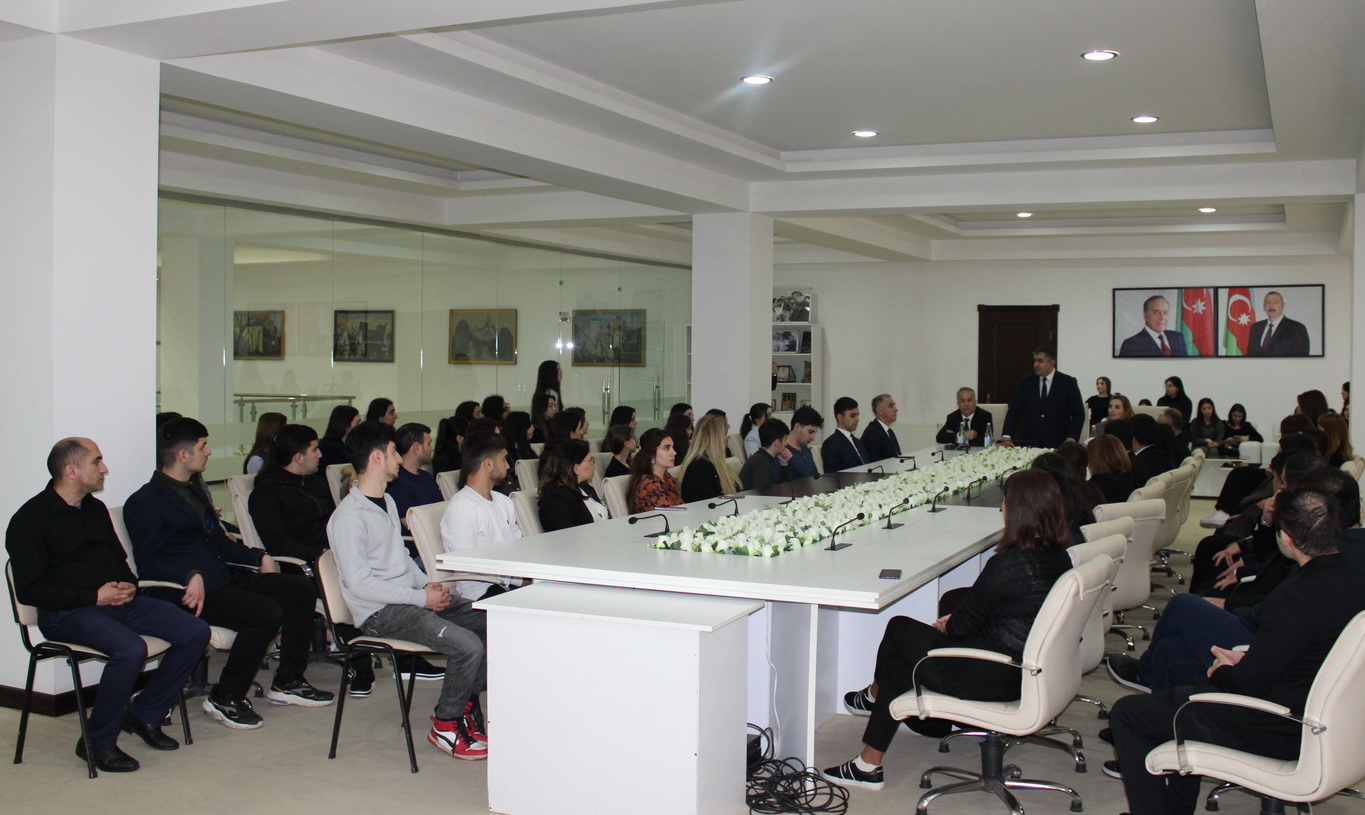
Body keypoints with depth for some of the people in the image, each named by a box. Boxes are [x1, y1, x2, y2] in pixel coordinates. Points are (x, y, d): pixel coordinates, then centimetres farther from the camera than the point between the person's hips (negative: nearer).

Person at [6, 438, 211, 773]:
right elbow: (29, 590, -12)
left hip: (119, 602, 8)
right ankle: (97, 742, -15)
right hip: (67, 613, -7)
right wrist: (94, 596, -17)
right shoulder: (30, 519, -6)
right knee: (131, 649, -35)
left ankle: (143, 714, 7)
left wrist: (129, 585, 3)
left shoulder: (96, 508, 18)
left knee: (195, 632, -10)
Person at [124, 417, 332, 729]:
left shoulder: (195, 489, 24)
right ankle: (224, 698, -12)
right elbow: (147, 563, -15)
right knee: (267, 612, -28)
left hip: (224, 577, 9)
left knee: (301, 589, -1)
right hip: (190, 590, -9)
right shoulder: (144, 502, -6)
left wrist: (259, 557, 14)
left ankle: (287, 681, 7)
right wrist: (191, 576, -30)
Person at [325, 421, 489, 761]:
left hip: (410, 596, 9)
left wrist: (429, 584, 4)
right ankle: (445, 725, -3)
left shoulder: (387, 501, 16)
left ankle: (462, 702, 10)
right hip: (380, 612, -9)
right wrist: (422, 597, -18)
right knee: (468, 645, -24)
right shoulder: (349, 516, -15)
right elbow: (360, 583, -19)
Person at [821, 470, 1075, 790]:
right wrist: (953, 622, 11)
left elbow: (962, 625, -14)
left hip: (991, 680, -8)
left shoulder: (1007, 565, -26)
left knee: (899, 630, 10)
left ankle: (875, 694, 39)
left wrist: (947, 626, 7)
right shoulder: (1059, 558, -1)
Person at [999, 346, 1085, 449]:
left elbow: (1078, 413, -1)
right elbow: (1014, 411, 5)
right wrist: (1006, 437, -8)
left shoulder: (1068, 383, 1)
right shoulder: (1026, 382, 8)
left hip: (1058, 445, -2)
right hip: (1029, 444, 2)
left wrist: (1072, 438, -15)